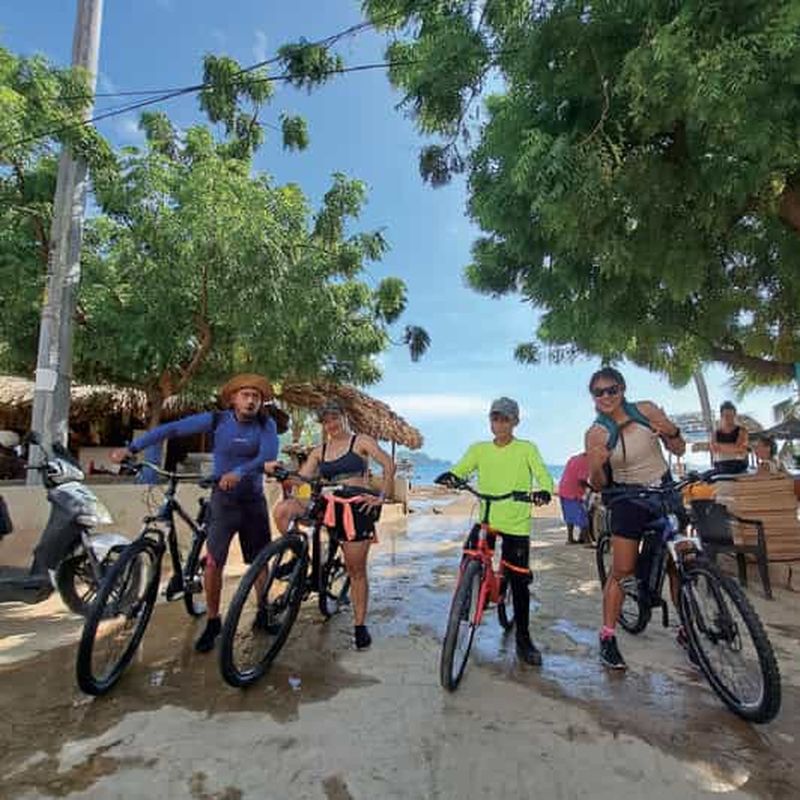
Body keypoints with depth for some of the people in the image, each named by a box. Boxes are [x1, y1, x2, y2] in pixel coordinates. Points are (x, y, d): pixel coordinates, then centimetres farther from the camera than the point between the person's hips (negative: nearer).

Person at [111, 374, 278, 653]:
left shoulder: (266, 425, -8)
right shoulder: (217, 420, -7)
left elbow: (269, 454, -24)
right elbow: (172, 428, -7)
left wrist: (239, 472, -40)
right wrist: (131, 448, -12)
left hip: (254, 501, 1)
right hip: (223, 500, -1)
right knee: (213, 563, -4)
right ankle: (212, 622, 17)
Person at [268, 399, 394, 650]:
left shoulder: (361, 441, 2)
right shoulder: (319, 451, 14)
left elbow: (388, 464, -8)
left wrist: (382, 497, -13)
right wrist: (277, 470, -15)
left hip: (357, 506, -4)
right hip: (329, 505, 4)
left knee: (356, 569, 3)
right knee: (283, 509, -20)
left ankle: (360, 625, 22)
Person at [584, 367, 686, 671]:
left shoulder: (647, 410, -6)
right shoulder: (595, 434, -12)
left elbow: (679, 450, 2)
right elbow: (598, 485, -8)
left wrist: (672, 431, -18)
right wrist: (596, 466, -29)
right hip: (629, 500, -2)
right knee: (621, 571, -1)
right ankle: (608, 637, 12)